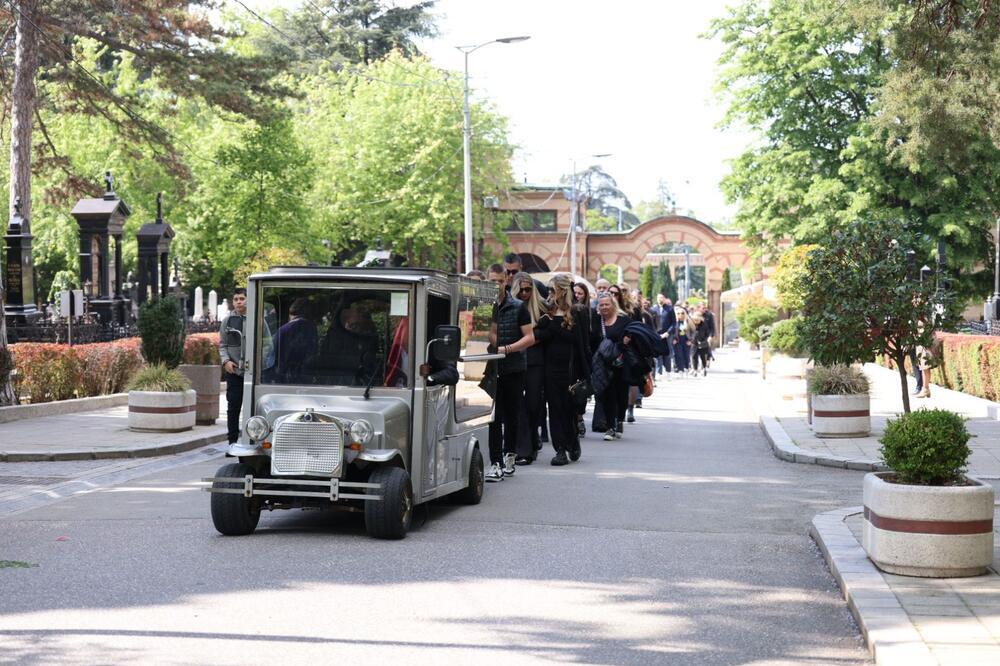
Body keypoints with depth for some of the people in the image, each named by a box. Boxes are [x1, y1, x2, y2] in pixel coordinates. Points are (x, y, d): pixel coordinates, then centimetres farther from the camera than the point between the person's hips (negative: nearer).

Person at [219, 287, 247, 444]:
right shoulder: (227, 320, 6)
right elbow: (222, 344, 9)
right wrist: (226, 360, -7)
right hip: (233, 371, 1)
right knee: (233, 407, 3)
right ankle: (233, 440, 9)